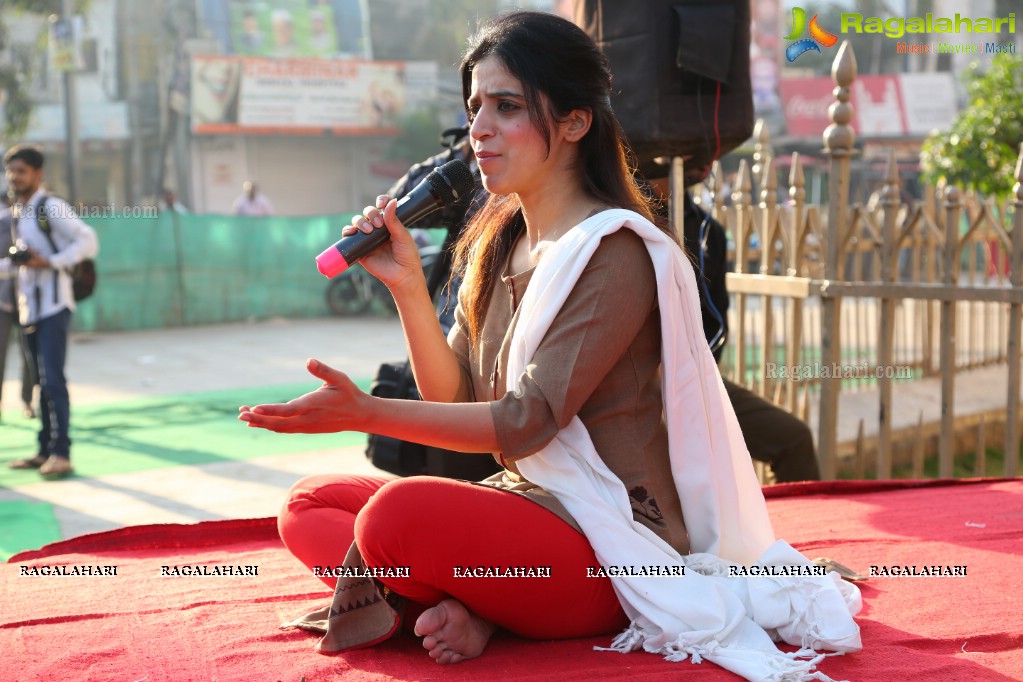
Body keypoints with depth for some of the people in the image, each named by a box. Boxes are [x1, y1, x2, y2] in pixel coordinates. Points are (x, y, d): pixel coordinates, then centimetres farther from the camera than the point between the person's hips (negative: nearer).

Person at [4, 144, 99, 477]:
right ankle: (45, 451, 14)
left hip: (53, 306, -8)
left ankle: (61, 453, -12)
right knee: (41, 381, 10)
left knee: (53, 379, -13)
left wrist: (50, 262, -19)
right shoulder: (15, 214, 15)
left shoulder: (52, 207, -8)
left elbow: (87, 241, -14)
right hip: (28, 307, 8)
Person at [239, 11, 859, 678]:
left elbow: (527, 421, -20)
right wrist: (407, 286, -6)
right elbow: (454, 401, 7)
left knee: (401, 512, -34)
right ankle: (457, 611, -16)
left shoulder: (615, 252, -14)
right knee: (311, 501, 4)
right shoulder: (496, 246, 12)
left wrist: (367, 413, -28)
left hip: (606, 548, -9)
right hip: (524, 498, 9)